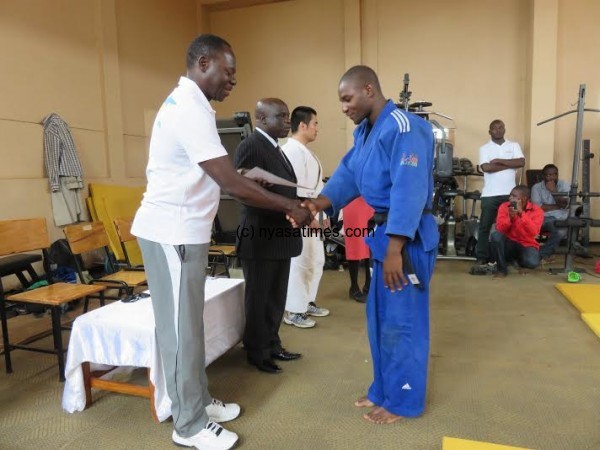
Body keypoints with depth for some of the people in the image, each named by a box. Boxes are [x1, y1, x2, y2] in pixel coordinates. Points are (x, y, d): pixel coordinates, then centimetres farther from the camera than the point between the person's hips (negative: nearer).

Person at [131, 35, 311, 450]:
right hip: (173, 233, -10)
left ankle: (200, 402, 32)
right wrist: (290, 207, -14)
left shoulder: (188, 104, 15)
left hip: (183, 229, 10)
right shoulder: (190, 110, -19)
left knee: (190, 324, 16)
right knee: (182, 328, 1)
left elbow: (219, 178, 16)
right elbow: (233, 185, -24)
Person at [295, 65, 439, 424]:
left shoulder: (403, 128, -19)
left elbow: (409, 192, -24)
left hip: (409, 236, -10)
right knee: (381, 318, 17)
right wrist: (321, 202, -11)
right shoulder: (365, 131, 12)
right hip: (386, 231, 10)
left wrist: (395, 250, -25)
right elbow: (349, 173, 8)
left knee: (402, 320, 2)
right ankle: (384, 391, 34)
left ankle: (404, 401, 21)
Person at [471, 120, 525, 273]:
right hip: (490, 194, -2)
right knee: (485, 227, -4)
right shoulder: (485, 148, 5)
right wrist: (509, 165, -7)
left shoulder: (514, 145, 11)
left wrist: (499, 161, -10)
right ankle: (481, 259, -1)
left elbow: (521, 162, -5)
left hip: (509, 193, 2)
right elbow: (486, 167, -11)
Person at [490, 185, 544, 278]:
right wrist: (510, 217, -33)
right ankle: (501, 269, -11)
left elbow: (534, 232, -26)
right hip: (509, 244, 1)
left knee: (532, 262, -33)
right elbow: (499, 229, -16)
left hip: (527, 245, -1)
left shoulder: (537, 210, -10)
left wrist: (521, 213, -32)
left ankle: (520, 261, 9)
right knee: (496, 235, -32)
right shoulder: (504, 206, -7)